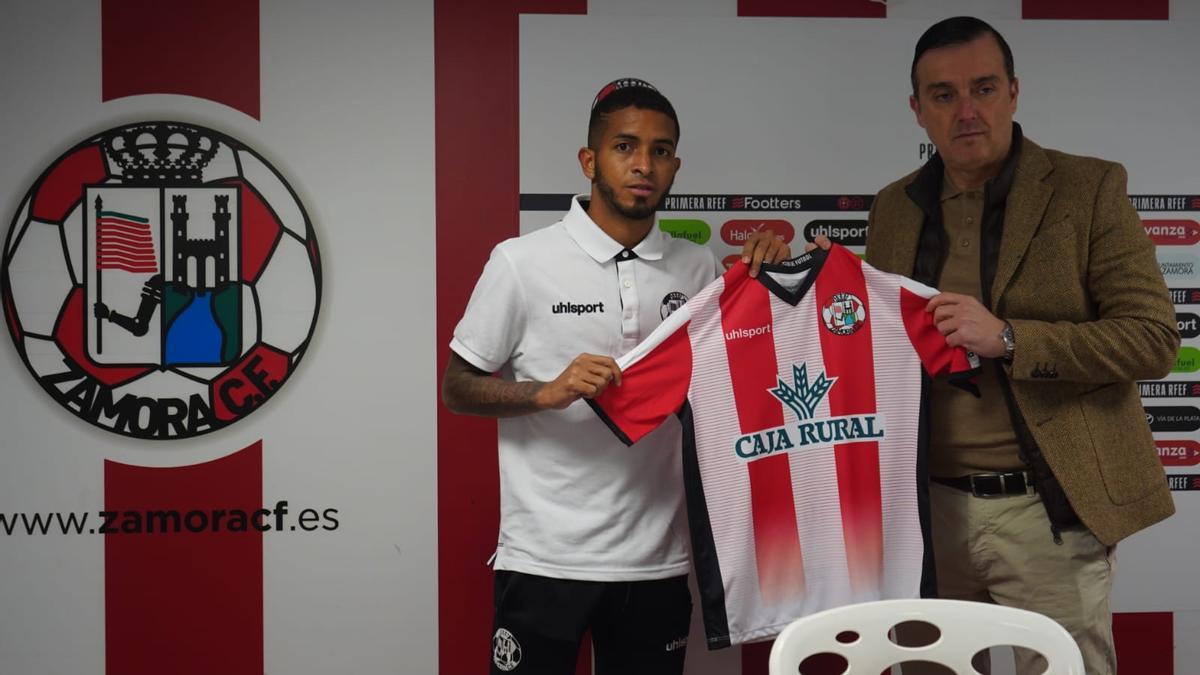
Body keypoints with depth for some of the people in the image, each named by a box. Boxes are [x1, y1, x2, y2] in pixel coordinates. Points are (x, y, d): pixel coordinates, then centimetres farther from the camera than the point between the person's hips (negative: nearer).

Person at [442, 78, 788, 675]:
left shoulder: (698, 269, 6)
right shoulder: (523, 262, -5)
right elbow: (456, 388, -1)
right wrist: (549, 391, -19)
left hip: (657, 561, 4)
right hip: (546, 559, -3)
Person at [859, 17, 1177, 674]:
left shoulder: (1088, 189, -5)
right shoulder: (894, 207, 8)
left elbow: (1154, 337, -10)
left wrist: (1007, 338, -21)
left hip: (1046, 510, -4)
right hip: (929, 504, 4)